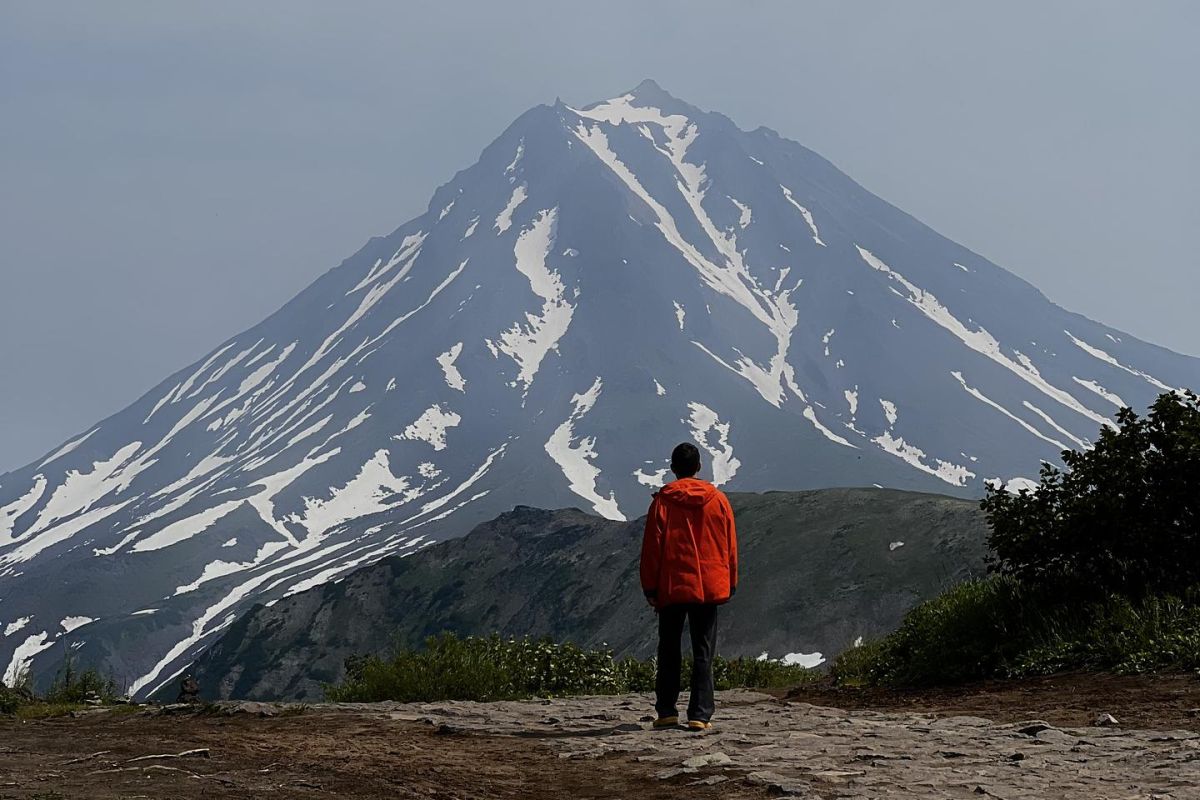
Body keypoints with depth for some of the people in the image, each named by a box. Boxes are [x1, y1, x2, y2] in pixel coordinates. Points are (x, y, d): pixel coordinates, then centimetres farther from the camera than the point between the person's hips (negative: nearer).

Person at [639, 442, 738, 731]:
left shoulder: (663, 501, -4)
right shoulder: (718, 499, 3)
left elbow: (652, 547, -3)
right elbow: (730, 545, 8)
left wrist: (650, 587, 3)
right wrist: (730, 583, 16)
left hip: (672, 587, -1)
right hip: (709, 587, 1)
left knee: (669, 651, 11)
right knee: (703, 653, 3)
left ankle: (667, 711, 9)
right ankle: (700, 715, -4)